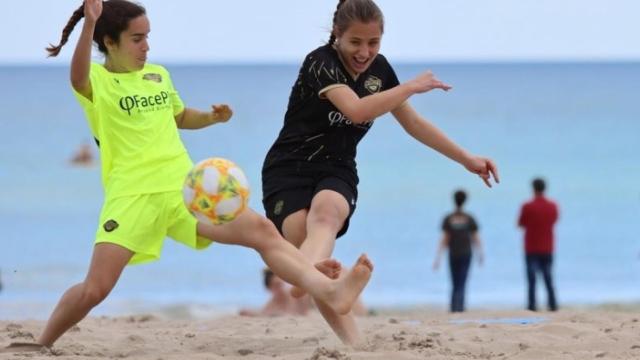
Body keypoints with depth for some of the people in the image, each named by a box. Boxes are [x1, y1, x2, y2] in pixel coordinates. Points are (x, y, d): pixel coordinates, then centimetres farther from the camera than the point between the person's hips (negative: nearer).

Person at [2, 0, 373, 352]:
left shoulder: (159, 75, 15)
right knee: (95, 290, -13)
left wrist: (211, 117, 12)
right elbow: (78, 80, -30)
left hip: (183, 187, 5)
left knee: (262, 231, -11)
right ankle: (41, 346, 10)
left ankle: (330, 292, -23)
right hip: (132, 195, -5)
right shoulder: (96, 81, -4)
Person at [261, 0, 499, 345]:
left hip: (337, 173, 3)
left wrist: (467, 159, 21)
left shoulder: (378, 68, 7)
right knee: (307, 248, -26)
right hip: (289, 171, -3)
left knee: (325, 214, -33)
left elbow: (413, 123, 19)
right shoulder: (320, 62, -14)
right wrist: (412, 87, -19)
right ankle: (352, 342, -28)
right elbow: (357, 110, -30)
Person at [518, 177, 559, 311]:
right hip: (548, 247, 3)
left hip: (531, 248, -3)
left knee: (532, 277, -1)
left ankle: (532, 304, -8)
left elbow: (521, 224, -3)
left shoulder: (528, 206, -12)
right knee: (548, 277, 9)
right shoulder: (553, 206, 0)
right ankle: (552, 304, 4)